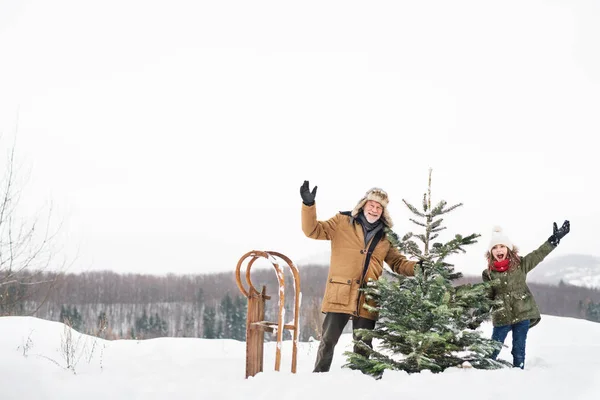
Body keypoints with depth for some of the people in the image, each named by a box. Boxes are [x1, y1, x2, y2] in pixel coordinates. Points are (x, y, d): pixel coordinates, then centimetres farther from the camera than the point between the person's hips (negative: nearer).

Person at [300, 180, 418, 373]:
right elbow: (313, 230, -1)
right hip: (339, 295, -3)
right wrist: (308, 205, -17)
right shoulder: (342, 222, 5)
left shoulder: (384, 236, 14)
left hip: (367, 300, 3)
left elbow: (398, 262, 20)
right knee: (328, 341, -1)